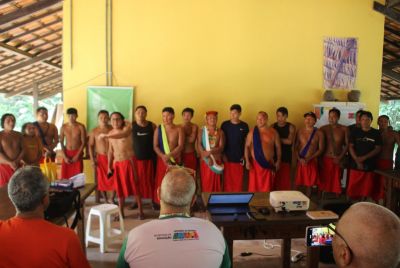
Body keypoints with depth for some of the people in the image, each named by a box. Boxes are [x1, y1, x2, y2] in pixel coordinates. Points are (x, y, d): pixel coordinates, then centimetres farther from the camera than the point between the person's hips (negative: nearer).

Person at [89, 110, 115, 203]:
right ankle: (105, 199, 20)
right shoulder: (94, 131, -2)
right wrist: (92, 159, -5)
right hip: (100, 158, 1)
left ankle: (111, 199, 14)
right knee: (101, 179, 7)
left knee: (114, 179, -2)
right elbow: (90, 146, 2)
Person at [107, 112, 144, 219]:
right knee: (120, 189, 10)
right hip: (117, 164, 5)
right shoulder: (110, 133, 9)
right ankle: (121, 212, 22)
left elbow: (134, 149, -6)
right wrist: (109, 167, 13)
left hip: (128, 163, -5)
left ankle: (141, 212, 11)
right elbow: (110, 151, 15)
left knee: (135, 187, 0)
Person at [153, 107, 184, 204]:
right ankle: (158, 203, 18)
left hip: (176, 160, -1)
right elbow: (155, 146, 0)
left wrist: (169, 156, -18)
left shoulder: (179, 129, -4)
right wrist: (163, 157, -15)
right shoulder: (158, 129, 0)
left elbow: (180, 146, -10)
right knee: (160, 182, 3)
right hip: (162, 159, 1)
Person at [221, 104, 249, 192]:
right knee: (227, 179, 5)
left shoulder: (244, 126, 0)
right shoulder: (225, 124, -1)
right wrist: (223, 154, -4)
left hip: (239, 158, 0)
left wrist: (244, 155, 1)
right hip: (227, 157, 0)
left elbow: (246, 141, 7)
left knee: (238, 180, 5)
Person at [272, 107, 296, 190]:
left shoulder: (291, 127, 1)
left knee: (285, 180, -4)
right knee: (274, 180, -2)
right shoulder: (273, 126, 8)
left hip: (286, 157, -1)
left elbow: (289, 141, -11)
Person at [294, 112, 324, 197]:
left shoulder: (318, 133, -1)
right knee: (298, 184, 2)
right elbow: (295, 147, 3)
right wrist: (299, 158, -12)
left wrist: (309, 159, -11)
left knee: (309, 184, 6)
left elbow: (321, 149, -2)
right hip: (300, 161, 1)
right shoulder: (300, 131, 3)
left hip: (312, 162, -1)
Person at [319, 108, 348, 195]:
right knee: (323, 181, 2)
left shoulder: (344, 129, 2)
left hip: (338, 160, 0)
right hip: (325, 159, 0)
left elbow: (347, 145, 1)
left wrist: (340, 158, -8)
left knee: (336, 182, 3)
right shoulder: (323, 128, 3)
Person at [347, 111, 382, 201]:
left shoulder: (376, 133, 1)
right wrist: (357, 160, -11)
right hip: (355, 164, 0)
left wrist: (364, 157, -13)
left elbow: (378, 149, -2)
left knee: (368, 189, 5)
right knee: (353, 188, 2)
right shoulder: (355, 132, 3)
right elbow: (351, 147, 1)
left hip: (370, 165, 0)